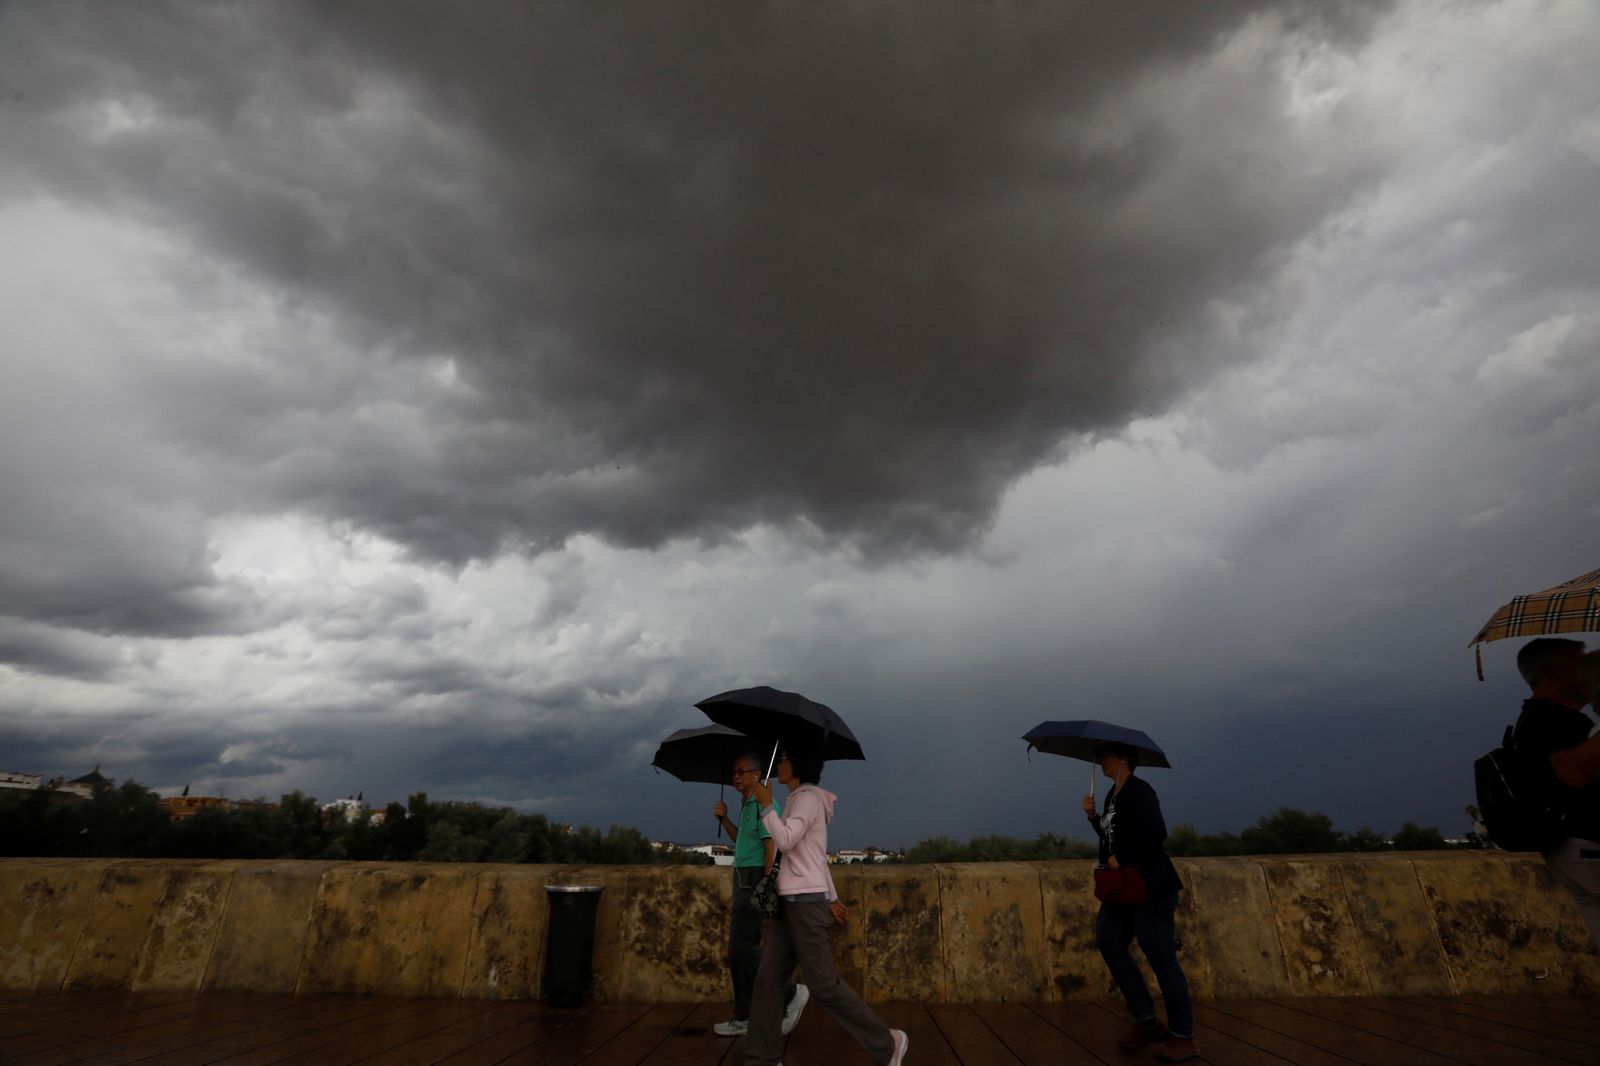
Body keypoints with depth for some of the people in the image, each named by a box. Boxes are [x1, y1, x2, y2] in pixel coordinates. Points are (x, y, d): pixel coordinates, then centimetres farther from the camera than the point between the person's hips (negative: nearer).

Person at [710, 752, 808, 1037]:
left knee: (741, 947, -11)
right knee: (739, 949, 12)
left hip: (756, 878, -10)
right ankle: (743, 1018, 21)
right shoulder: (745, 805, 15)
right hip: (743, 880, 10)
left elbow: (771, 846, -19)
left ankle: (790, 993, -1)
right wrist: (724, 819, 14)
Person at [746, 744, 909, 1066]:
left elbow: (785, 841, -24)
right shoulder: (800, 800, 17)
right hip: (791, 902, 9)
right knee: (767, 978, 7)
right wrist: (832, 898, 23)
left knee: (823, 984, -6)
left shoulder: (809, 797, -12)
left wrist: (767, 804, -15)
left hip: (806, 902, -9)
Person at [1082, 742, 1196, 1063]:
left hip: (1150, 888, -10)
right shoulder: (1112, 793, 12)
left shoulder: (1139, 791, -16)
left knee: (1161, 959, -2)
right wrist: (1093, 816, 3)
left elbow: (1155, 832, -29)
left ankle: (1183, 1037, 13)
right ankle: (1146, 1021, 20)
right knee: (1109, 944, 7)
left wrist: (1121, 858, -22)